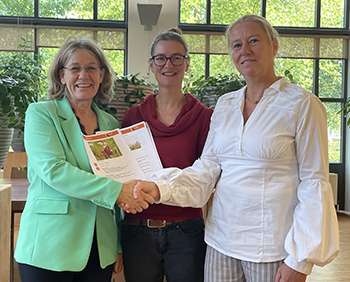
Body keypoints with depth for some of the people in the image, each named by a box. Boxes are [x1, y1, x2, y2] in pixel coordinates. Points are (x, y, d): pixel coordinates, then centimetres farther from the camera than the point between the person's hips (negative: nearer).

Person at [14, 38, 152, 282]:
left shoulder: (111, 124, 11)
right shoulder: (40, 113, -3)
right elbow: (53, 170, -16)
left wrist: (120, 246, 13)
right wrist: (114, 190, -22)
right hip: (50, 248, -4)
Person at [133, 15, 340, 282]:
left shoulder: (302, 104, -8)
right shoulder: (225, 104, 8)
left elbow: (314, 183, -9)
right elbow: (207, 168, 5)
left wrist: (300, 260, -12)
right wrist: (162, 187, -12)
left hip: (272, 247, -4)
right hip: (221, 239, 5)